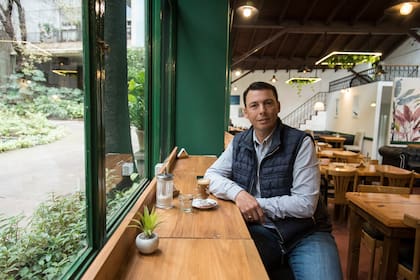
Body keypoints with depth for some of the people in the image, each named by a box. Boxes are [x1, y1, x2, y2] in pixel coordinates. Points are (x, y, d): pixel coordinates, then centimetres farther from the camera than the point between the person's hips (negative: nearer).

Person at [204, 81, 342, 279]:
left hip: (305, 233, -1)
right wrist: (238, 193, -17)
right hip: (259, 232, 2)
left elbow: (305, 204, -13)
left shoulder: (301, 143, -9)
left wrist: (256, 203, -15)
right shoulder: (239, 142, 5)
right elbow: (211, 175, 2)